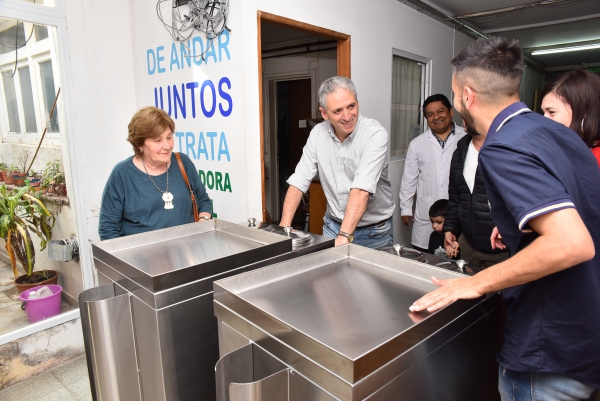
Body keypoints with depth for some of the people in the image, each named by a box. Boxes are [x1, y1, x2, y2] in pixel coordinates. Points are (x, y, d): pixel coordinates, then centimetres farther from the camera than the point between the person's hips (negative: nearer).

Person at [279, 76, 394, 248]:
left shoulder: (375, 134, -21)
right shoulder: (318, 133, -6)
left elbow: (361, 189, -31)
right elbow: (299, 181, -6)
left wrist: (344, 236, -37)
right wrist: (284, 226, -14)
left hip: (373, 232, -3)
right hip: (333, 224, 4)